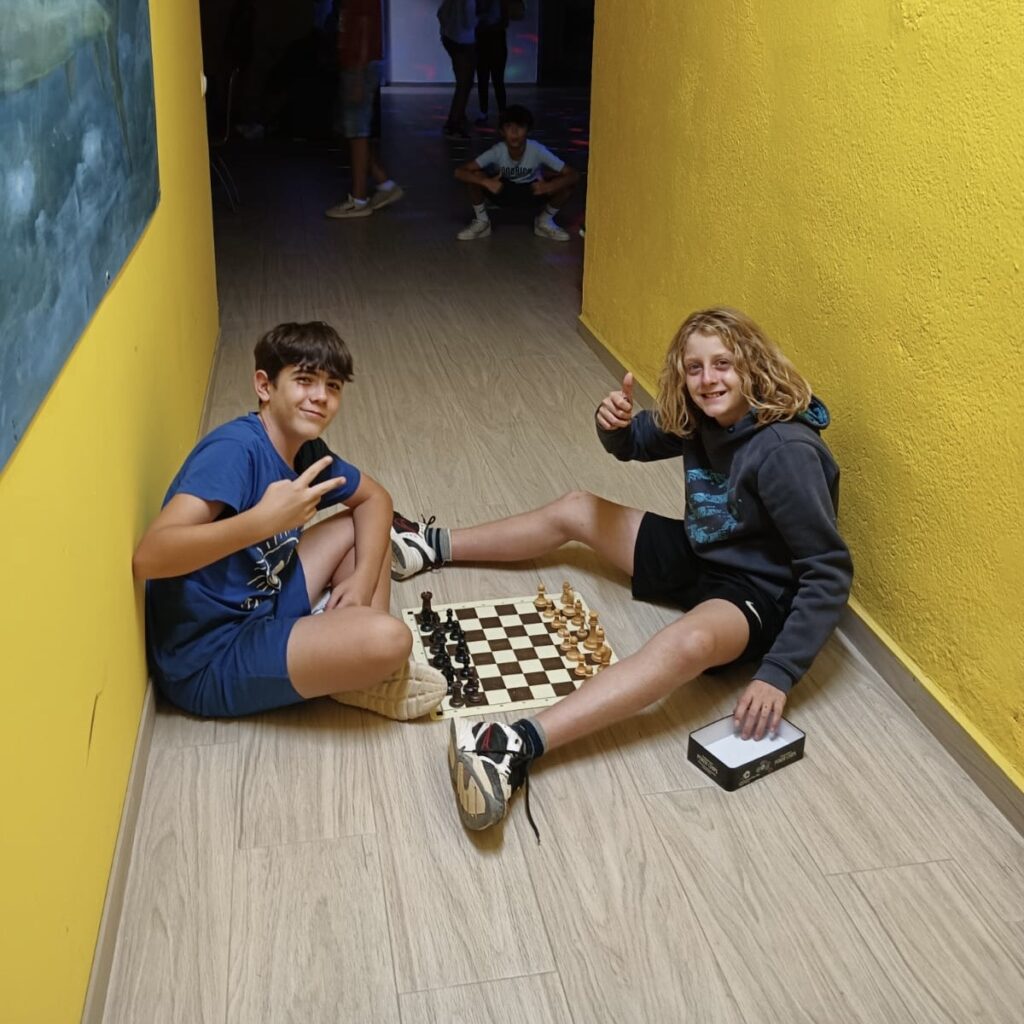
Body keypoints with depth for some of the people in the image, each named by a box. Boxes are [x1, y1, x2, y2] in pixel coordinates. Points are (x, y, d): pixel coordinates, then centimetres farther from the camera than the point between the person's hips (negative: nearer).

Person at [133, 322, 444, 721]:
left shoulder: (307, 452, 2)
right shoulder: (235, 449, -24)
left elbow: (374, 497, 16)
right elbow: (147, 557, -34)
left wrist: (363, 578, -1)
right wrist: (265, 519, -43)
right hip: (209, 661, -9)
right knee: (389, 639, -28)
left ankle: (352, 657, -1)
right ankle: (361, 678, 7)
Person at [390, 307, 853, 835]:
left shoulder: (787, 450, -27)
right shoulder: (702, 418, -4)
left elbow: (829, 573, -28)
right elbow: (633, 444, 13)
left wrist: (777, 675, -34)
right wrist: (614, 423, -14)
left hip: (756, 594, -8)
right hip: (701, 557, 9)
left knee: (688, 640, -43)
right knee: (577, 509, 12)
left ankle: (518, 747, -55)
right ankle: (438, 546, 27)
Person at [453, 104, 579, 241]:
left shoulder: (537, 150, -30)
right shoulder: (497, 151, -29)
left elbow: (573, 175, -30)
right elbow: (459, 172, -32)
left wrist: (548, 186, -47)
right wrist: (486, 182, -47)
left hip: (532, 190, 0)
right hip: (503, 189, 0)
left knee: (567, 184, -26)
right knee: (476, 176, -30)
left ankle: (545, 221, 1)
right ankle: (481, 221, -3)